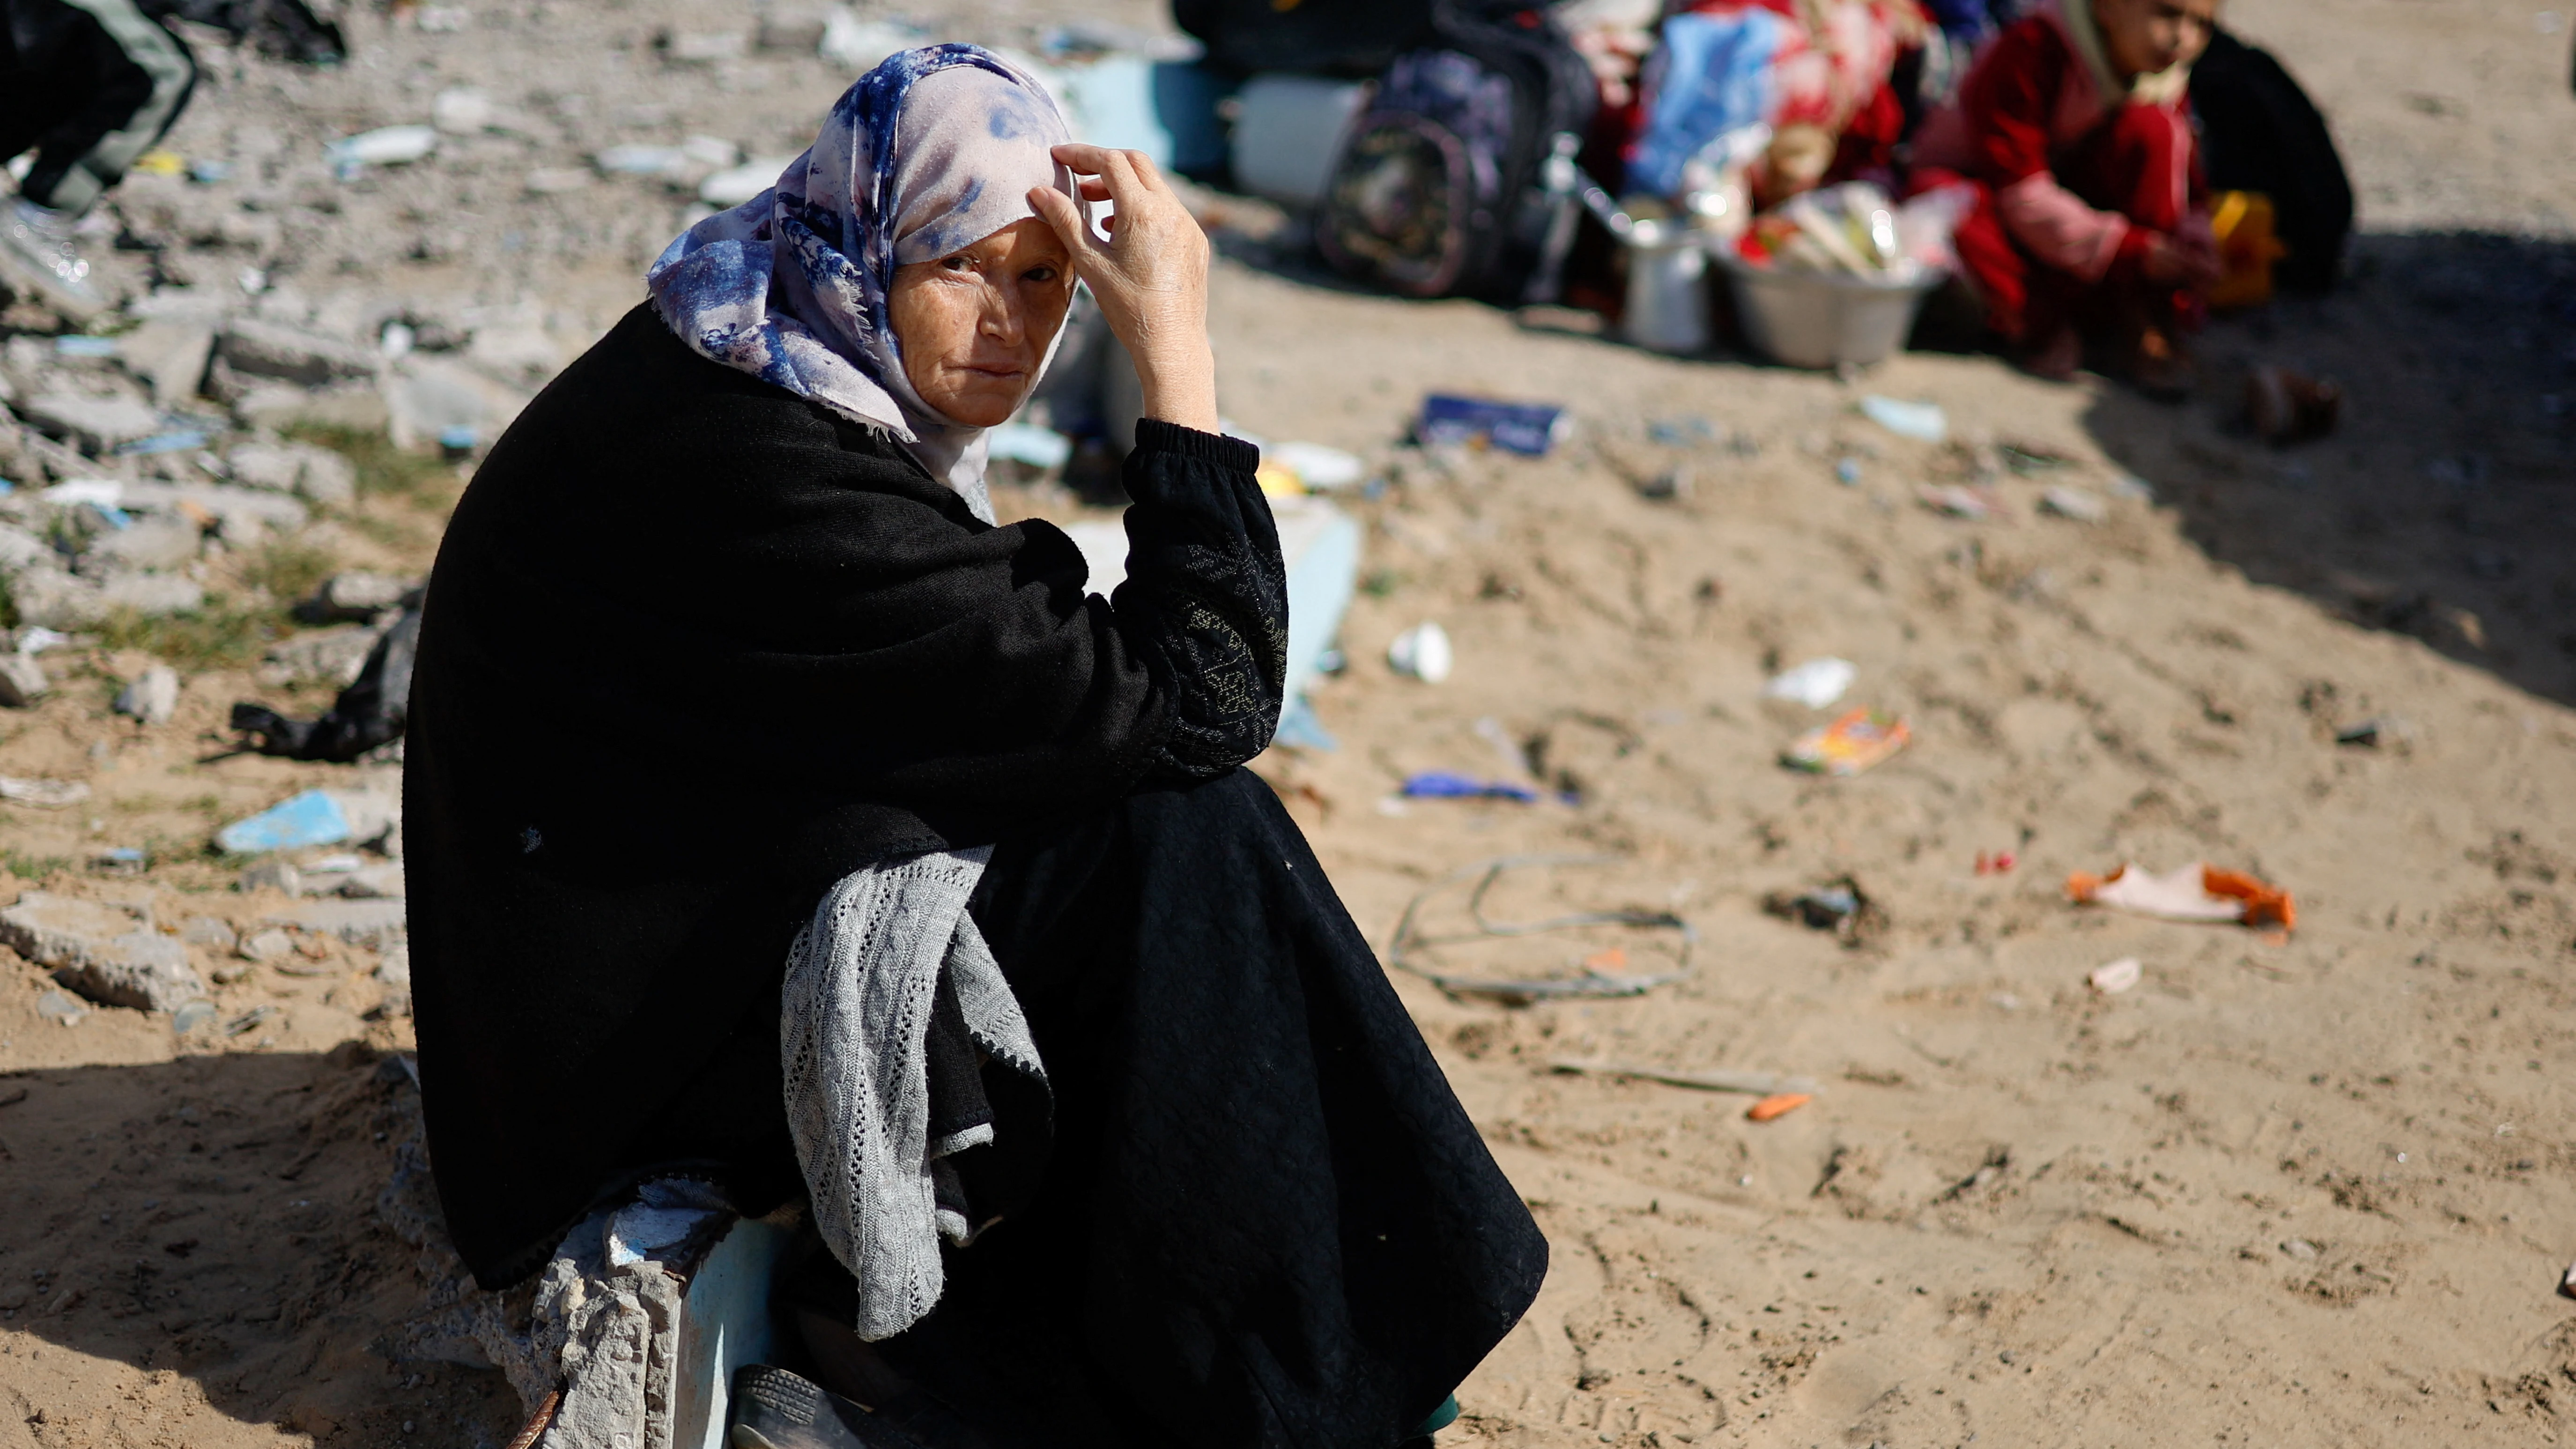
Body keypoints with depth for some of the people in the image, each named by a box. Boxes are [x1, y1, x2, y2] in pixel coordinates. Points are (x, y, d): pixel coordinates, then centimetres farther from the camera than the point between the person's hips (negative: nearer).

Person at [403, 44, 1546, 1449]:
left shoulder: (758, 374, 4)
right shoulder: (768, 476, -27)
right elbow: (1193, 698, -26)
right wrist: (1176, 352, -25)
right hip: (632, 1031, -10)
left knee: (1160, 814, 4)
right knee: (1183, 848, -19)